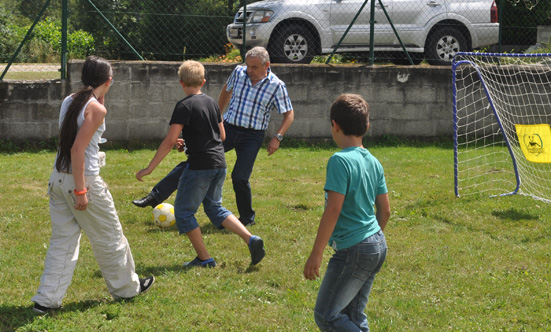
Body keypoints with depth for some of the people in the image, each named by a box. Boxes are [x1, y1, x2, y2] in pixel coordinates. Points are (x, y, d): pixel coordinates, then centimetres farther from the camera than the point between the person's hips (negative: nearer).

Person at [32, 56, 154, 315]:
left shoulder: (68, 102, 8)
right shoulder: (96, 108, -15)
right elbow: (78, 148, -22)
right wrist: (81, 190, -20)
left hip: (58, 178, 8)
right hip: (84, 179, -7)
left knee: (62, 240, 12)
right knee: (109, 237, 12)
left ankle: (47, 300, 7)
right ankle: (126, 287, 29)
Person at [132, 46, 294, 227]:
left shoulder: (277, 86, -9)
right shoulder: (239, 72, 1)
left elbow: (289, 114, -1)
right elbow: (227, 90, 23)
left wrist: (277, 138, -12)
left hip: (252, 136, -3)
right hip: (228, 128, 3)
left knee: (239, 177, -14)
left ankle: (247, 217, 12)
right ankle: (155, 196, -7)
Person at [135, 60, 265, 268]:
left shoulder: (185, 106, -11)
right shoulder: (212, 103, 11)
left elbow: (170, 140, -17)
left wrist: (149, 168, -14)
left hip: (199, 166, -8)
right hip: (220, 164, 8)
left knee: (183, 212, 6)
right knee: (214, 208, 21)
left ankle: (204, 259, 7)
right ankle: (251, 239, 4)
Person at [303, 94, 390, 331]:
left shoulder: (340, 160, -15)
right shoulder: (373, 162, 9)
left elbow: (333, 209, -20)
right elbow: (385, 210, 14)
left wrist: (316, 254, -17)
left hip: (353, 250, -9)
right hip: (378, 247, 9)